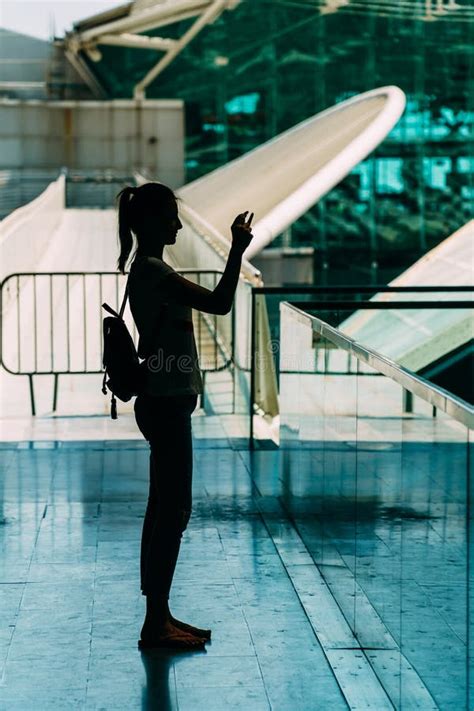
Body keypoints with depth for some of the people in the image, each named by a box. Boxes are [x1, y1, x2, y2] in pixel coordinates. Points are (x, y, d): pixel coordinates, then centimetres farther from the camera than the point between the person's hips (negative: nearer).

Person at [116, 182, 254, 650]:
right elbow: (218, 304, -24)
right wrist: (237, 251, -19)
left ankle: (159, 615, 20)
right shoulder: (153, 271, -17)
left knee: (163, 509, 13)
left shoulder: (148, 269, 14)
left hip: (164, 403, 11)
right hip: (166, 405, -11)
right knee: (174, 510, -6)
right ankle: (156, 624, 1)